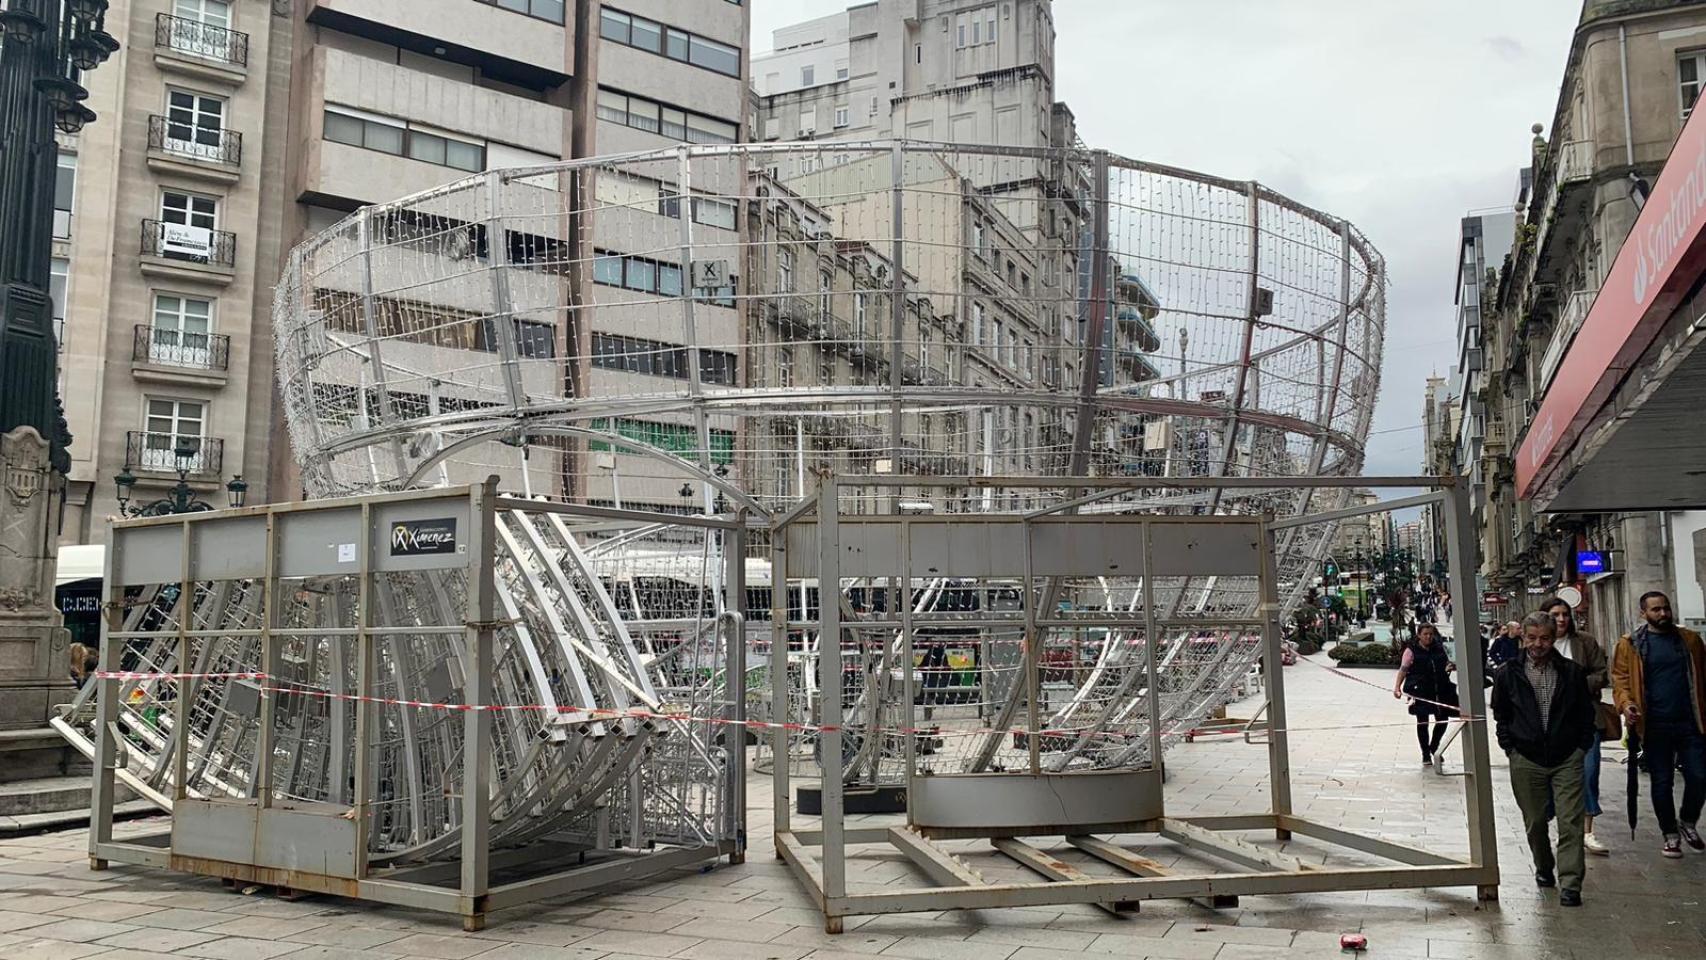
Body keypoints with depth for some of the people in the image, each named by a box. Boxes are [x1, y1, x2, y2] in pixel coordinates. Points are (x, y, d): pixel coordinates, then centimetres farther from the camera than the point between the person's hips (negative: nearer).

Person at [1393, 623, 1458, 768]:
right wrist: (1397, 687, -20)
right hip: (1420, 691, -4)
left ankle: (1434, 747, 31)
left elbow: (1449, 663, 21)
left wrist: (1452, 666, -5)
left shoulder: (1440, 649, 9)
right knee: (1422, 721, 5)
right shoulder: (1411, 650, -3)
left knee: (1443, 718, 5)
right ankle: (1425, 754, 17)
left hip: (1440, 689, 4)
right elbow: (1403, 669, -8)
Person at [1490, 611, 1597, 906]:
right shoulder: (1508, 674, 1)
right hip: (1526, 760, 1)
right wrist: (1510, 748, 2)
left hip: (1567, 760, -1)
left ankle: (1570, 885, -4)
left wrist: (1581, 748, 2)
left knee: (1570, 823, -6)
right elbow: (1500, 716, 9)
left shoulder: (1572, 672, 2)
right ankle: (1543, 868, 33)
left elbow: (1586, 714, 9)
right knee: (1535, 822, 11)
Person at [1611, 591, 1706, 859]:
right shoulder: (1630, 645, 1)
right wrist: (1625, 703, -19)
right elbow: (1620, 678, 0)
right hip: (1655, 726, -2)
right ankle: (1671, 835, 20)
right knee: (1662, 782, 6)